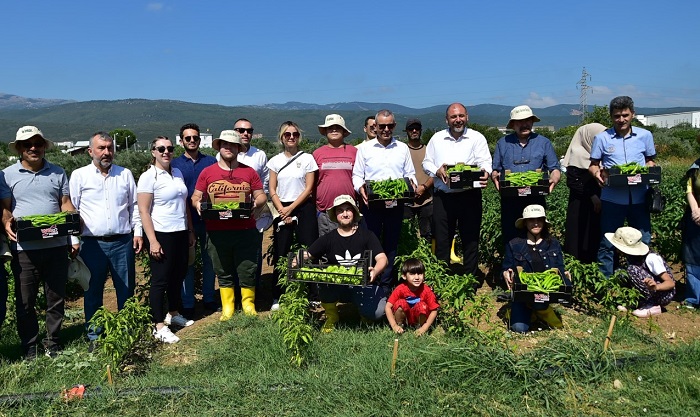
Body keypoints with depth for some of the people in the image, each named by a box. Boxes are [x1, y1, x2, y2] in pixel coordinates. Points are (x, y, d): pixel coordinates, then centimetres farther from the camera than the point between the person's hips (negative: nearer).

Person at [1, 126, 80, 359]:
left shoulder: (58, 173, 9)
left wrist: (74, 237, -1)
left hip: (56, 246, 2)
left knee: (56, 298, 9)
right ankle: (29, 347, 22)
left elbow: (66, 205, 8)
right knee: (25, 301, 7)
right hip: (24, 249, -1)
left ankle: (52, 343, 24)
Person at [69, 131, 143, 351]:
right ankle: (93, 335, 21)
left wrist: (138, 231, 6)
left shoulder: (125, 174, 8)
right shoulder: (79, 175, 2)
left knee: (127, 290, 8)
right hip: (93, 243, -1)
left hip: (123, 242, 2)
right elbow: (72, 209, 3)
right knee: (93, 291, 8)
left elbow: (134, 205, 13)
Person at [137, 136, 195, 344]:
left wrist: (190, 231, 14)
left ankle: (173, 314, 33)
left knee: (178, 276, 16)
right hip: (162, 235, -7)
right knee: (160, 280, 0)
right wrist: (152, 241, -18)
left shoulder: (177, 173, 10)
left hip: (181, 233, 7)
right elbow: (143, 211, -14)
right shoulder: (148, 177, -10)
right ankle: (159, 327, 8)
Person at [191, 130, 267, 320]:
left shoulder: (249, 172, 7)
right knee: (223, 273, 12)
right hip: (217, 232, 1)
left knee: (247, 271, 4)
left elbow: (261, 196, 8)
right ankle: (227, 308, 25)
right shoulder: (207, 172, 7)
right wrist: (197, 203, -13)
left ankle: (248, 306, 22)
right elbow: (195, 196, 9)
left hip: (245, 231, -1)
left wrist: (256, 202, -14)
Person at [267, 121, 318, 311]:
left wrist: (291, 209, -8)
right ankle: (277, 297, 10)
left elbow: (308, 188, -2)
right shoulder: (275, 160, 8)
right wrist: (282, 210, -7)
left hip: (304, 208, -2)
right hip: (282, 210, 2)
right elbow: (272, 191, 6)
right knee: (280, 253, 1)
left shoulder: (307, 158, 2)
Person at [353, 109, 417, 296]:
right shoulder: (364, 148, 6)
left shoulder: (402, 148, 11)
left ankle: (386, 286, 19)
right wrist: (360, 188, -15)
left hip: (396, 204, 2)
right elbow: (357, 175, 5)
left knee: (391, 245, 9)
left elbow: (410, 173, 13)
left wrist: (412, 184, -9)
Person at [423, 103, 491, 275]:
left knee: (470, 240, 6)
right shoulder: (437, 138, 11)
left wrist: (485, 172, -28)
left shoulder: (477, 138, 5)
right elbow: (426, 163, 12)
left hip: (469, 196, -1)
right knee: (441, 241, 7)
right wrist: (437, 171, -9)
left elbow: (485, 162, -5)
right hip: (443, 197, 2)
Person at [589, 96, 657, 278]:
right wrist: (597, 173, -18)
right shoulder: (602, 138, -1)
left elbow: (650, 161, 15)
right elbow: (593, 165, 4)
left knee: (643, 241, 11)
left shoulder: (645, 135, 6)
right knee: (608, 243, 5)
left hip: (639, 197, 2)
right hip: (612, 198, -2)